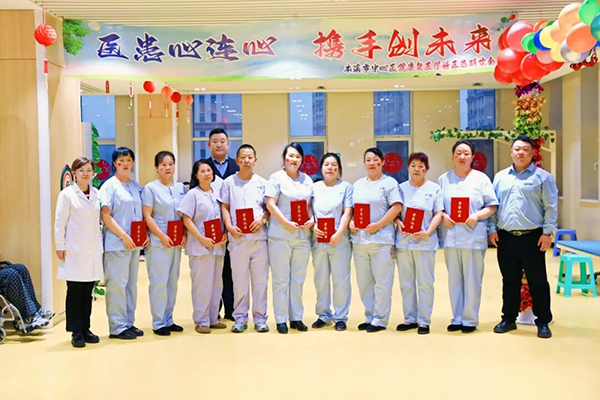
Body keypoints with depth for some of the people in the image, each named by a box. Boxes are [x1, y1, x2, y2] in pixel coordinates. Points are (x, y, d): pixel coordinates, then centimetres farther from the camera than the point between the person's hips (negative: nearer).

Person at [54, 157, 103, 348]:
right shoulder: (67, 194, -3)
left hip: (93, 250, 5)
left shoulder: (96, 193, 10)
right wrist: (60, 246, -7)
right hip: (74, 250, -4)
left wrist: (101, 241, 9)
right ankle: (76, 333, 7)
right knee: (74, 292, 0)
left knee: (88, 292, 10)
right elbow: (60, 222, -4)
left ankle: (85, 329, 19)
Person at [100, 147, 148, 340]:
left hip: (135, 243, 7)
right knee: (117, 284, -4)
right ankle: (117, 327, 3)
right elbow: (105, 215, -11)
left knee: (131, 283, 11)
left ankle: (129, 323, 20)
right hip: (116, 243, -7)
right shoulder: (110, 185, -5)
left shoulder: (136, 186, 14)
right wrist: (124, 236, -16)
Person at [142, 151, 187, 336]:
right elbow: (147, 216, -8)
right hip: (158, 242, -5)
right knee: (159, 282, -3)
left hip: (177, 242, 5)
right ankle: (158, 323, 6)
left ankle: (168, 319, 20)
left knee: (172, 281, 10)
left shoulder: (181, 188, 11)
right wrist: (162, 236, -15)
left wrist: (185, 234, -2)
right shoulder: (150, 188, -3)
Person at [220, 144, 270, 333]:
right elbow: (224, 207, 7)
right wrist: (229, 226, -8)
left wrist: (262, 219, -10)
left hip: (259, 236, 1)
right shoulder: (229, 182, 7)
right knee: (239, 279, 4)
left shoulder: (262, 183, 8)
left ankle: (260, 317, 14)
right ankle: (240, 318, 15)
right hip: (237, 237, -1)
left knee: (260, 279, 4)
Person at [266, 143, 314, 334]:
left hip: (303, 236, 5)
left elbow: (309, 204, 17)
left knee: (298, 279, 10)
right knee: (281, 279, 2)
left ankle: (296, 317, 20)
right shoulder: (276, 178, -2)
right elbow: (270, 204, -9)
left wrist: (311, 219, -3)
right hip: (280, 236, -4)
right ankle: (281, 320, 10)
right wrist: (286, 223, -17)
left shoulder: (307, 180, 12)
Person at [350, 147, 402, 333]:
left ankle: (380, 319, 9)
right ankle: (369, 317, 22)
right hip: (359, 239, 6)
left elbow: (396, 207, -10)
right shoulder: (358, 184, 17)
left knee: (382, 282, -1)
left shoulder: (389, 183, -1)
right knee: (364, 281, 10)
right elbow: (351, 207, 19)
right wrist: (351, 222, -1)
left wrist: (378, 224, -17)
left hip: (381, 239, -5)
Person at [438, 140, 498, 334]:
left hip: (473, 236, -2)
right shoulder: (444, 179, 12)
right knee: (454, 279, 8)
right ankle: (457, 318, 18)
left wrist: (477, 216, -14)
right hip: (450, 236, 3)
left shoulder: (481, 178, 5)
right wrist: (443, 216, -8)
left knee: (472, 279, -1)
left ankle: (470, 319, 10)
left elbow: (492, 206, 3)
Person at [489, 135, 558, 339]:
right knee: (509, 280, 12)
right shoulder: (500, 177, 12)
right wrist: (493, 228, 5)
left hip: (532, 237, -3)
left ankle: (543, 322, 14)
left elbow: (551, 207, -2)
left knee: (538, 281, 3)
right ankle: (509, 318, 22)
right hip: (505, 237, 3)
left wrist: (547, 232, -9)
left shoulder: (543, 177, 1)